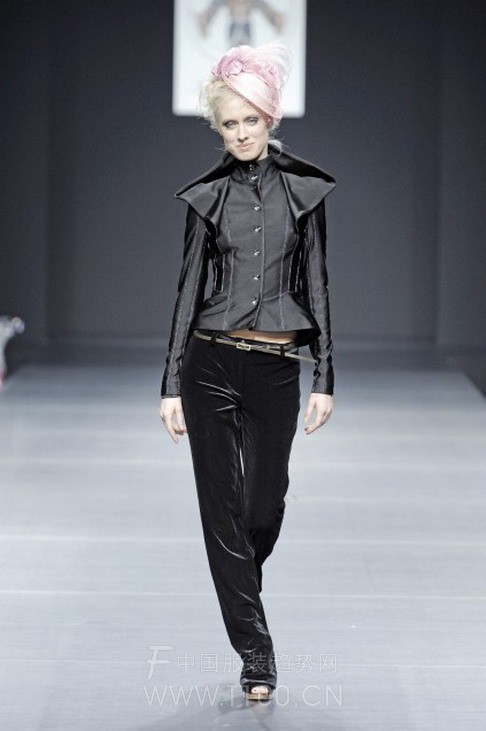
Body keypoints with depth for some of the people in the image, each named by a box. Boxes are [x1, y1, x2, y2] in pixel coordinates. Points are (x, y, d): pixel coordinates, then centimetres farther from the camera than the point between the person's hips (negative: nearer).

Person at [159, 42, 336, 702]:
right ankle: (256, 654, 5)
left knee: (263, 508, 4)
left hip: (277, 368, 0)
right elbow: (189, 287, 4)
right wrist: (171, 385, 0)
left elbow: (315, 283, 4)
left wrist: (324, 378, -1)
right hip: (210, 362, 0)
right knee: (223, 509, -2)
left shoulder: (302, 189, 4)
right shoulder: (208, 195, 4)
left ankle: (241, 598, 36)